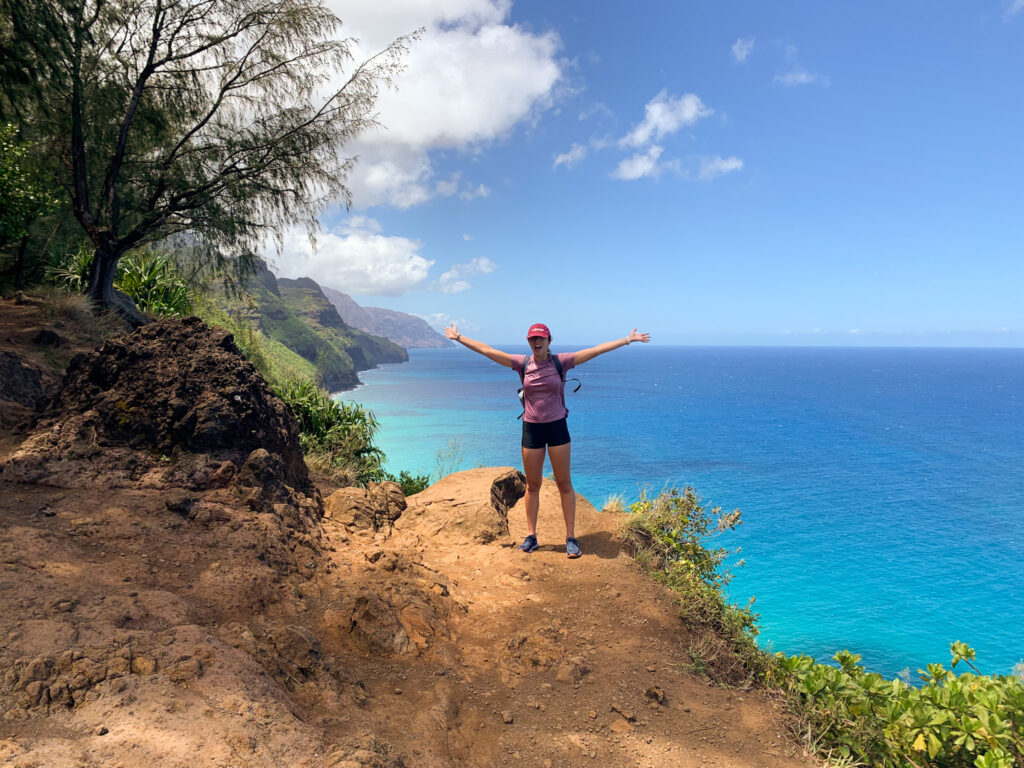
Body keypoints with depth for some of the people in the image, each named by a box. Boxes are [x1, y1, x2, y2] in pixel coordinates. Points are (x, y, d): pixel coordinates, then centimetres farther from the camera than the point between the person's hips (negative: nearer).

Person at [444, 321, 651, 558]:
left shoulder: (561, 361, -4)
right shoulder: (522, 363, -1)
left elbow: (596, 350, -6)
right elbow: (486, 350, 2)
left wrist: (627, 339, -7)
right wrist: (459, 338, 3)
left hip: (557, 428, -1)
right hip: (531, 429, 2)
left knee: (564, 484, 4)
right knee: (532, 485, 11)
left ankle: (571, 538, 13)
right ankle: (531, 536, 22)